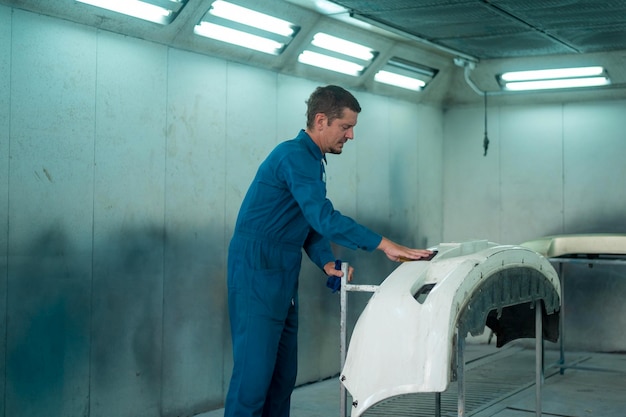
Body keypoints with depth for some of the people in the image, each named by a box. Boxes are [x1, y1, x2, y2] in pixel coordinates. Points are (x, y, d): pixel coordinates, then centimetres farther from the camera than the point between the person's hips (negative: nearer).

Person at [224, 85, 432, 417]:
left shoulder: (312, 160, 16)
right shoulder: (295, 156, -15)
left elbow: (312, 223, 18)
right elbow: (324, 218, -24)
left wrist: (327, 263, 1)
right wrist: (385, 245, -23)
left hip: (283, 276, 10)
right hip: (258, 274, -10)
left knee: (283, 373, 10)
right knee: (254, 369, -9)